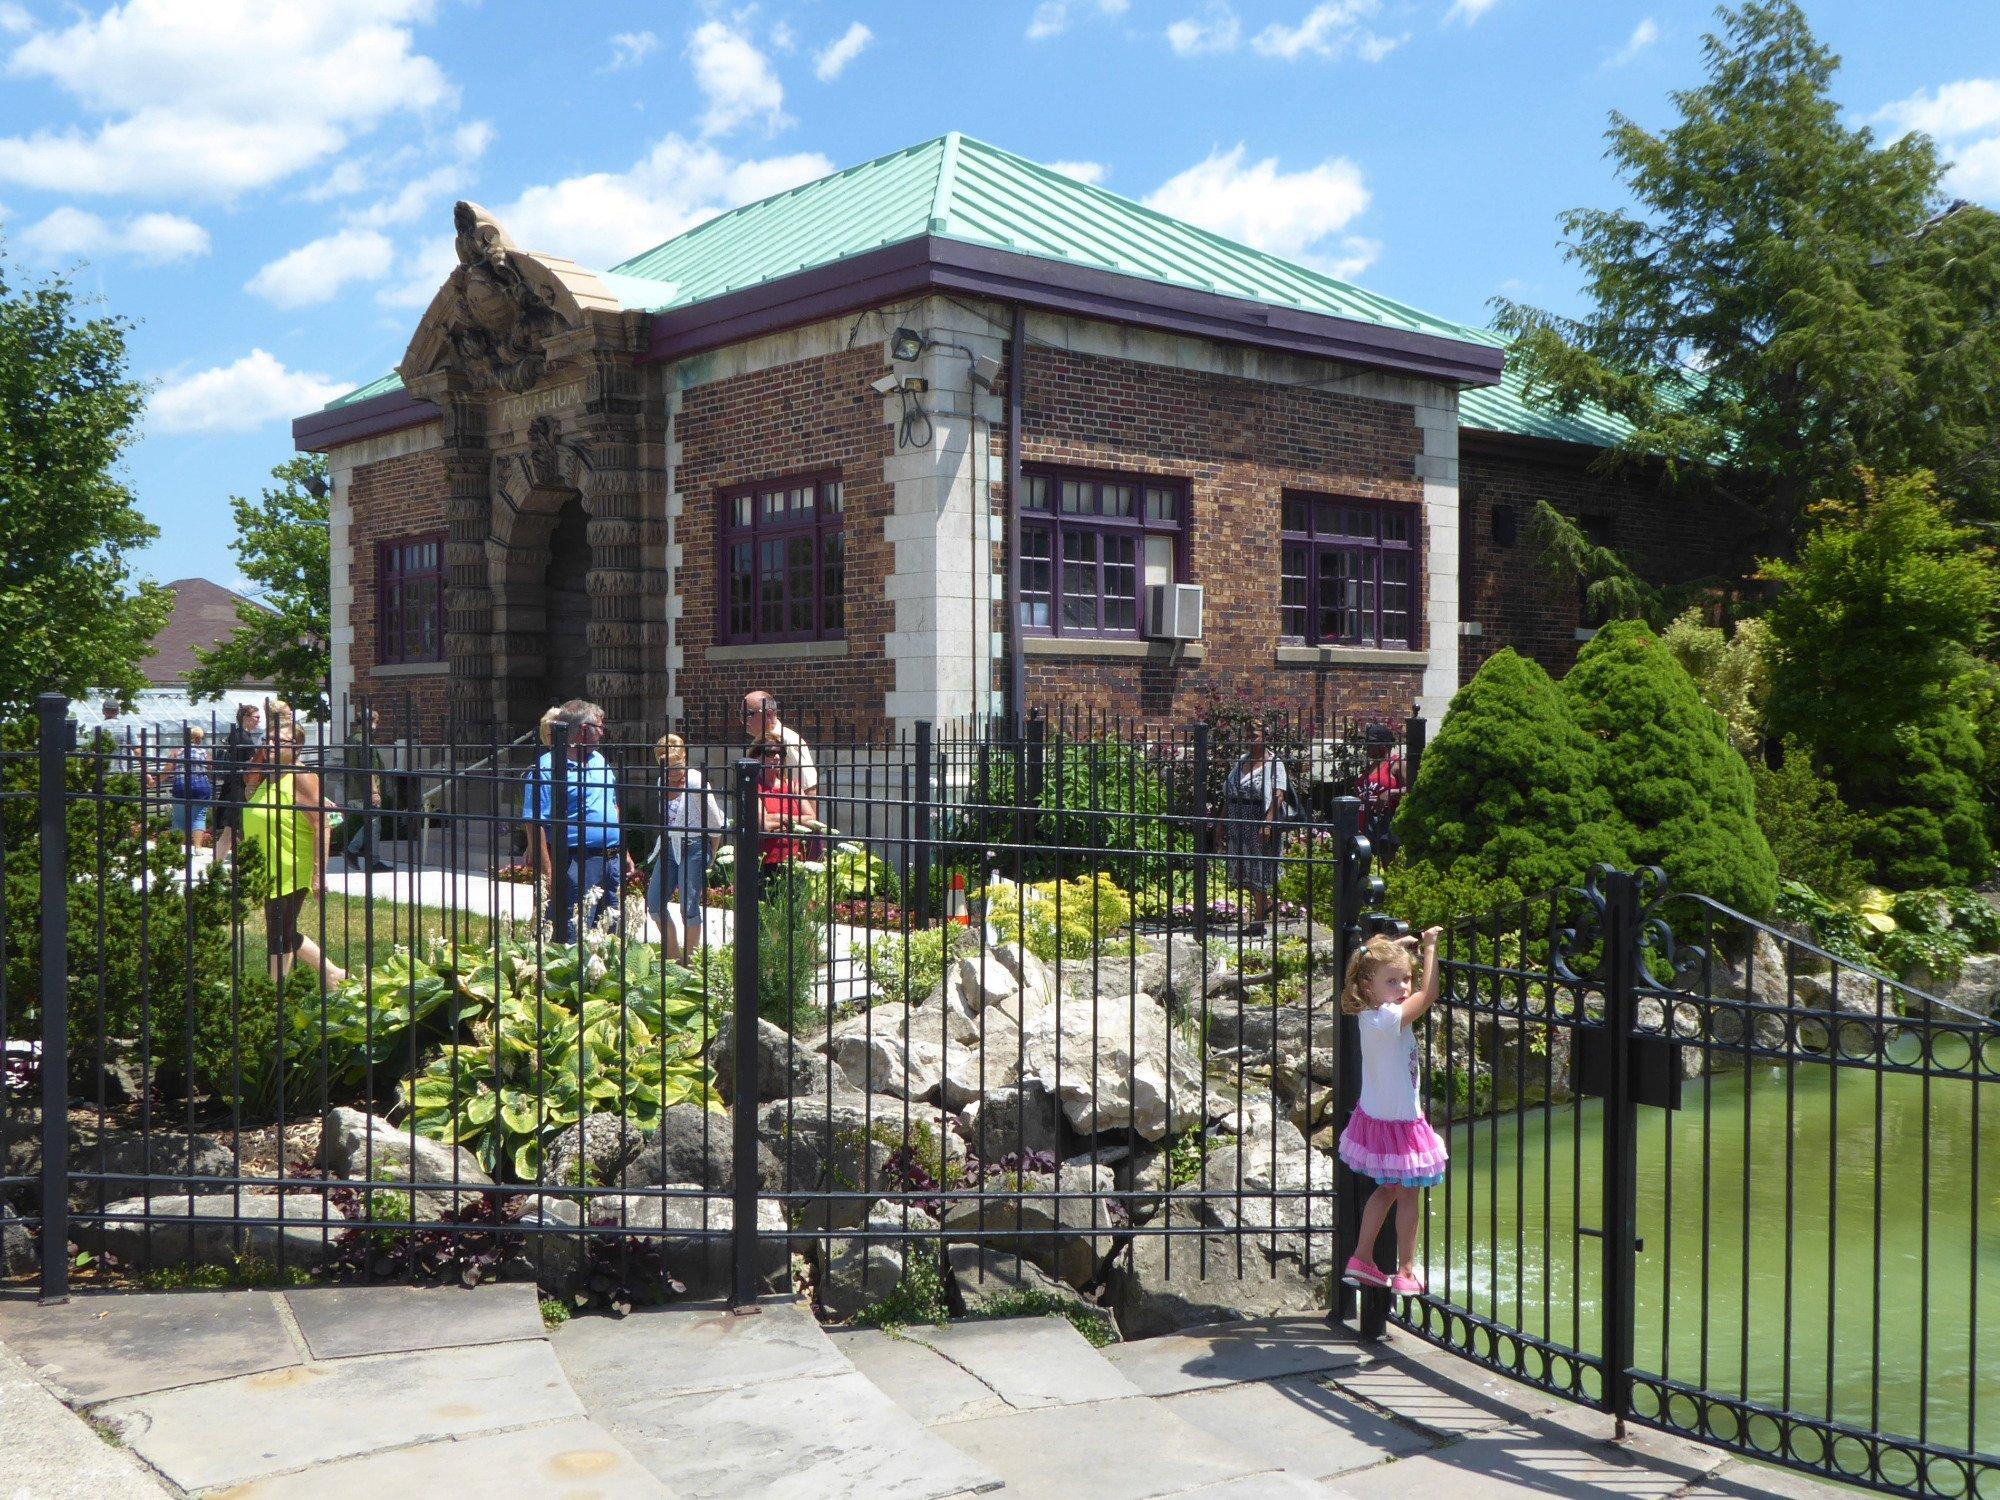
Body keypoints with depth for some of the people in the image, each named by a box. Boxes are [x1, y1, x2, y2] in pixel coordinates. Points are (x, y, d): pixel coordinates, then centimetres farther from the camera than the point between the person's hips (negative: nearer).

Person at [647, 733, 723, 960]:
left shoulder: (695, 782, -14)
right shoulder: (662, 781, 6)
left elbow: (715, 822, -8)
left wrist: (710, 856, 0)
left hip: (692, 847, -7)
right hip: (669, 847, 7)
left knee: (688, 907, -6)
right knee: (654, 901, 6)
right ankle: (673, 954, 19)